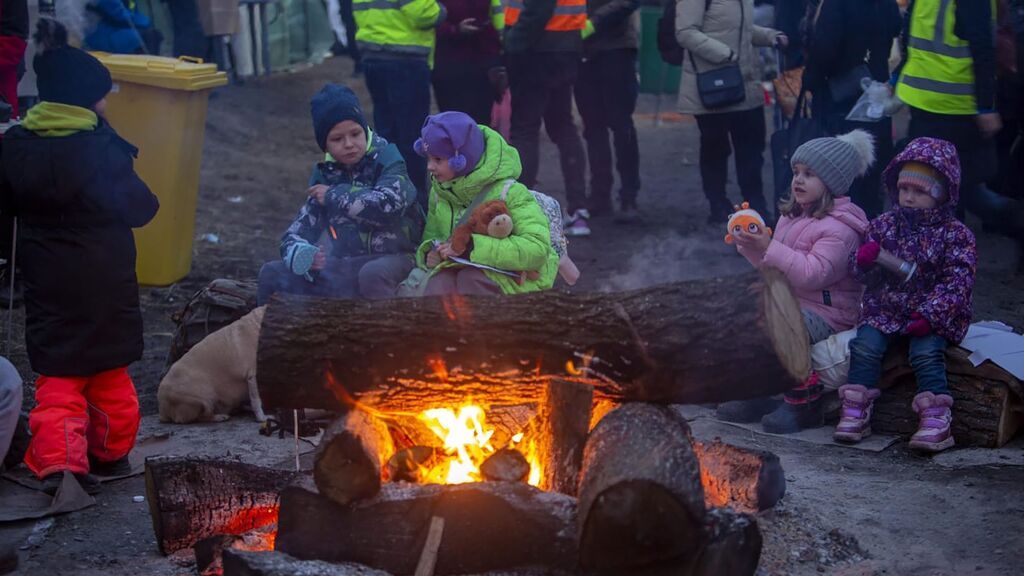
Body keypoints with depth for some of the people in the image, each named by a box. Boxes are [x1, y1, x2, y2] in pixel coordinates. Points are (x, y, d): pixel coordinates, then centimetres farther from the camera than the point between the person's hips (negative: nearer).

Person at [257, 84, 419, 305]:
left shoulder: (386, 159, -6)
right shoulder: (325, 174, 8)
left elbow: (388, 204, -27)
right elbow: (297, 233, 5)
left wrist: (334, 195, -13)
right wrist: (301, 254, -20)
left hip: (391, 260, -5)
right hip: (345, 266, 5)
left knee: (373, 275, -38)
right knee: (272, 273, -7)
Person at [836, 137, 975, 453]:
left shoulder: (955, 234, -4)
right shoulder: (883, 225, 6)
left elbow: (957, 283, -11)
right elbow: (864, 275, 10)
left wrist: (930, 315, -21)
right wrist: (864, 261, -15)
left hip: (933, 316, -3)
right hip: (885, 310, 3)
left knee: (926, 352, -26)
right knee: (865, 344, -19)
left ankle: (936, 419, -22)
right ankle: (855, 412, -13)